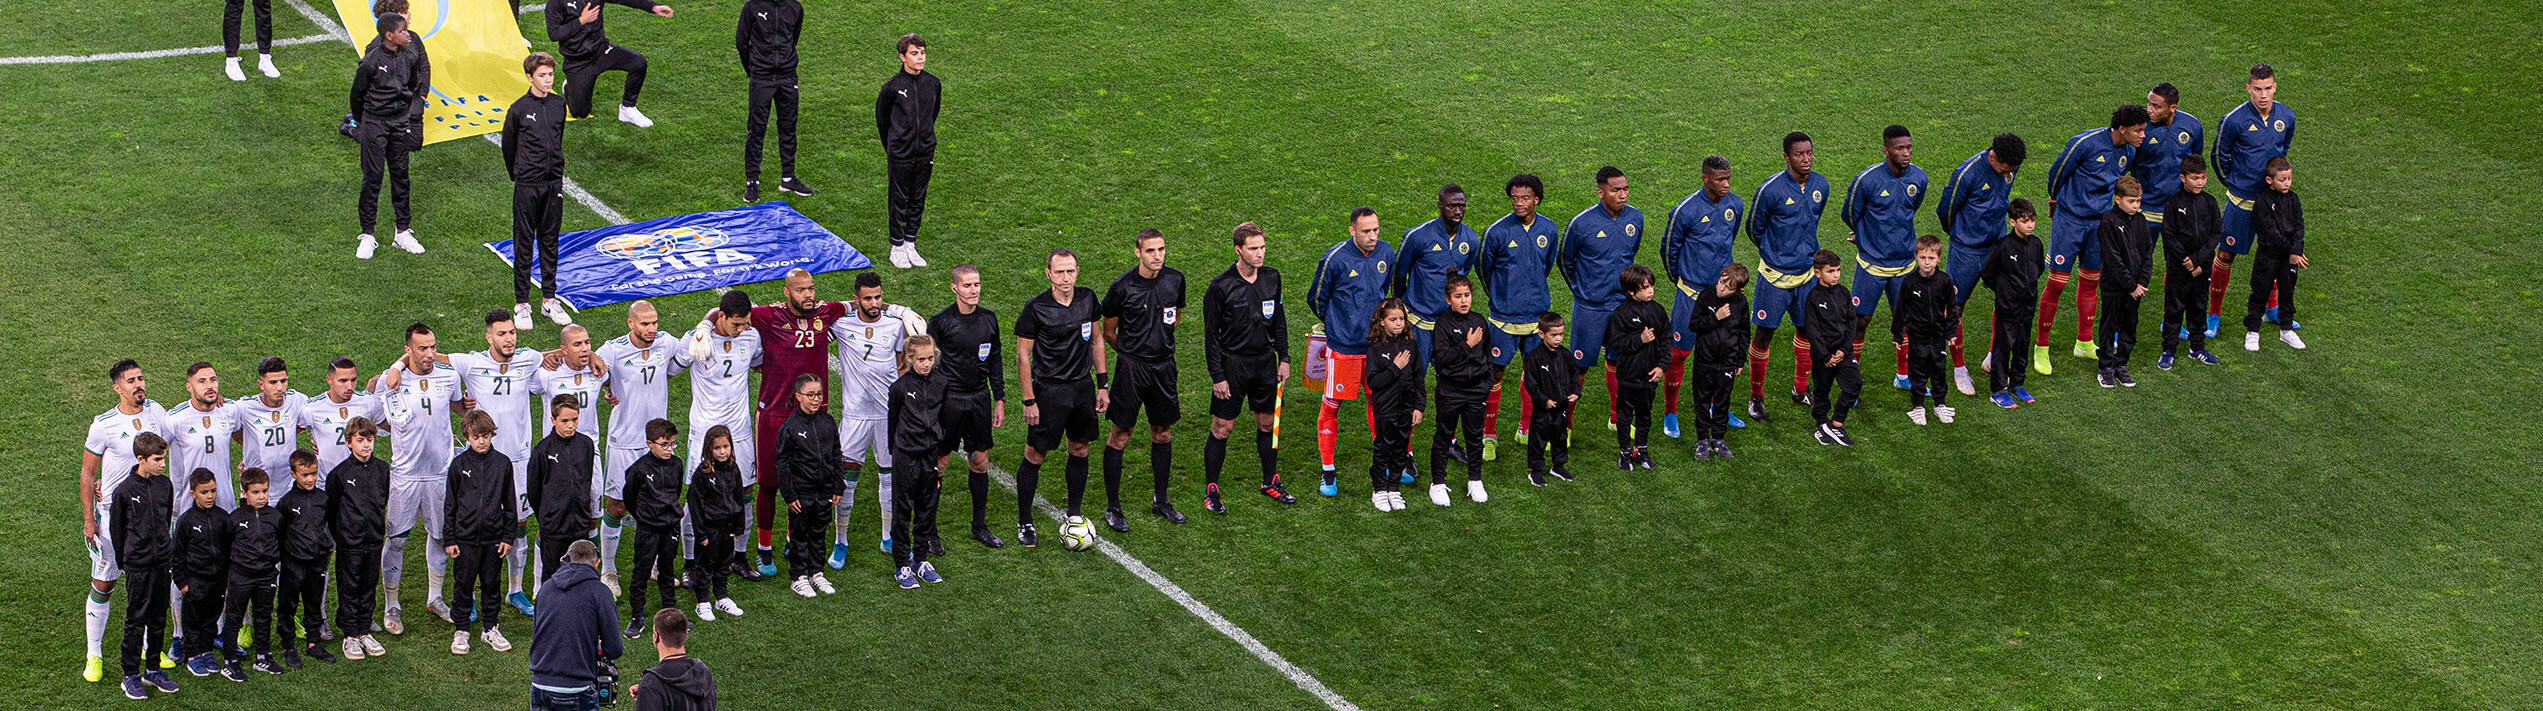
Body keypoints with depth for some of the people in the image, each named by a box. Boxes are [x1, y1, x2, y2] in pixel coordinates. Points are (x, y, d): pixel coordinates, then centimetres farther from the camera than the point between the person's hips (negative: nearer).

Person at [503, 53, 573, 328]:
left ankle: (549, 300, 19)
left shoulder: (559, 105, 4)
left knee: (549, 241, 11)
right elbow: (508, 147, 2)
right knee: (524, 243, 1)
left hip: (553, 182, 4)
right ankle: (521, 304, 7)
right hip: (527, 186, -4)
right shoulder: (519, 109, -10)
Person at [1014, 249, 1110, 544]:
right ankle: (1024, 523, 10)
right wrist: (1029, 401, -12)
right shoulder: (1036, 307, -14)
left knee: (1080, 449, 12)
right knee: (1035, 454, -1)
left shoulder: (1087, 299, 0)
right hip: (1049, 388, -5)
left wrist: (1103, 384, 9)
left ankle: (1074, 514, 27)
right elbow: (1023, 355, -9)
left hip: (1083, 387, 5)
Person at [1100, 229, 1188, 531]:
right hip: (1131, 367, -4)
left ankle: (1160, 500, 27)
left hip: (1164, 365, 4)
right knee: (1120, 435, -1)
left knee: (1163, 434, 13)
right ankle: (1112, 508, 7)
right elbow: (1109, 331, 0)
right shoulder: (1123, 286, -13)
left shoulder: (1174, 279, 0)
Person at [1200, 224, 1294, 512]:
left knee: (1267, 423, 13)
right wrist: (1217, 377, -12)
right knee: (1222, 428, -2)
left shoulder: (1271, 277, 2)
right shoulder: (1220, 286, -14)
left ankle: (1270, 482, 27)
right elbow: (1211, 334, -10)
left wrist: (1283, 359, 10)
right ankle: (1210, 490, 9)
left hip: (1265, 361, 5)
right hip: (1232, 362, -5)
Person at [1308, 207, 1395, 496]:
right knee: (1331, 406, 1)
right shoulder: (1335, 258, -15)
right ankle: (1328, 473, 10)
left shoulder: (1386, 253, -1)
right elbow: (1316, 298, 0)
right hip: (1343, 346, -4)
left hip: (1376, 342, 4)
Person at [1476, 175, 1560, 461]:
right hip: (1503, 316, -4)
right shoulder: (1497, 231, -13)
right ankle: (1489, 437, 7)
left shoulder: (1549, 230, -1)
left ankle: (1527, 430, 30)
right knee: (1495, 373, -2)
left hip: (1537, 314, 4)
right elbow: (1483, 268, 3)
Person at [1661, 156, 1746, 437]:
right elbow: (1668, 248, -3)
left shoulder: (1734, 205, -1)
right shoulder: (1686, 210, -18)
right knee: (1679, 353, 1)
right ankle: (1670, 415, 15)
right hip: (1692, 292, -5)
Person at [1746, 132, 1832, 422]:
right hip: (1775, 275, -5)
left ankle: (1800, 389, 33)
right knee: (1764, 335, 0)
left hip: (1807, 273, 5)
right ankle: (1756, 397, 12)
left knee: (1806, 330, 15)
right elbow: (1754, 228, -3)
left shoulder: (1820, 186, -1)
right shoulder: (1771, 189, -18)